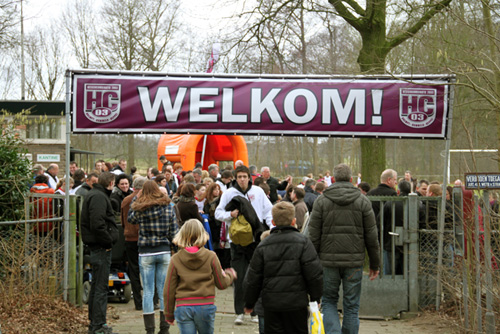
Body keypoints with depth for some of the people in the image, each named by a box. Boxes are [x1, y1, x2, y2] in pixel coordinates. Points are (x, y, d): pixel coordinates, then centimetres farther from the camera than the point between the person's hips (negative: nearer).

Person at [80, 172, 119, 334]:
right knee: (101, 287, -7)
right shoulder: (99, 197, -16)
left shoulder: (94, 195, 17)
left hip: (97, 246, 11)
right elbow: (97, 224, -26)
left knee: (96, 285, 17)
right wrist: (108, 240, -16)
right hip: (102, 247, -11)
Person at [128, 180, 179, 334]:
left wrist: (136, 199, 17)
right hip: (164, 252, 2)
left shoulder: (140, 209, -6)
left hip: (145, 253, -2)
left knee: (148, 291, 2)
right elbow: (174, 232, 0)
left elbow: (130, 219, 15)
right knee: (164, 290, 8)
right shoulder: (168, 207, -1)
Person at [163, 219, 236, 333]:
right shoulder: (210, 256, -5)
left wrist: (169, 314, 11)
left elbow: (169, 290, 0)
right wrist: (230, 275, 26)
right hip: (206, 306, 0)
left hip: (183, 308, 0)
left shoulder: (175, 259, -3)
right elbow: (221, 284, 4)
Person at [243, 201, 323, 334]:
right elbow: (314, 274, -8)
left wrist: (249, 303, 17)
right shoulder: (302, 242, -5)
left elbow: (253, 279, 5)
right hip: (296, 303, -1)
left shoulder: (263, 246, 3)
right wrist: (315, 298, 5)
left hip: (271, 304, 2)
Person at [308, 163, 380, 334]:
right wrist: (374, 264, 11)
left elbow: (314, 235, -2)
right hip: (354, 262, 1)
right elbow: (371, 236, 3)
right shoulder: (362, 201, 3)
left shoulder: (322, 200, 0)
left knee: (328, 302, 12)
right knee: (351, 306, 9)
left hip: (329, 260, 0)